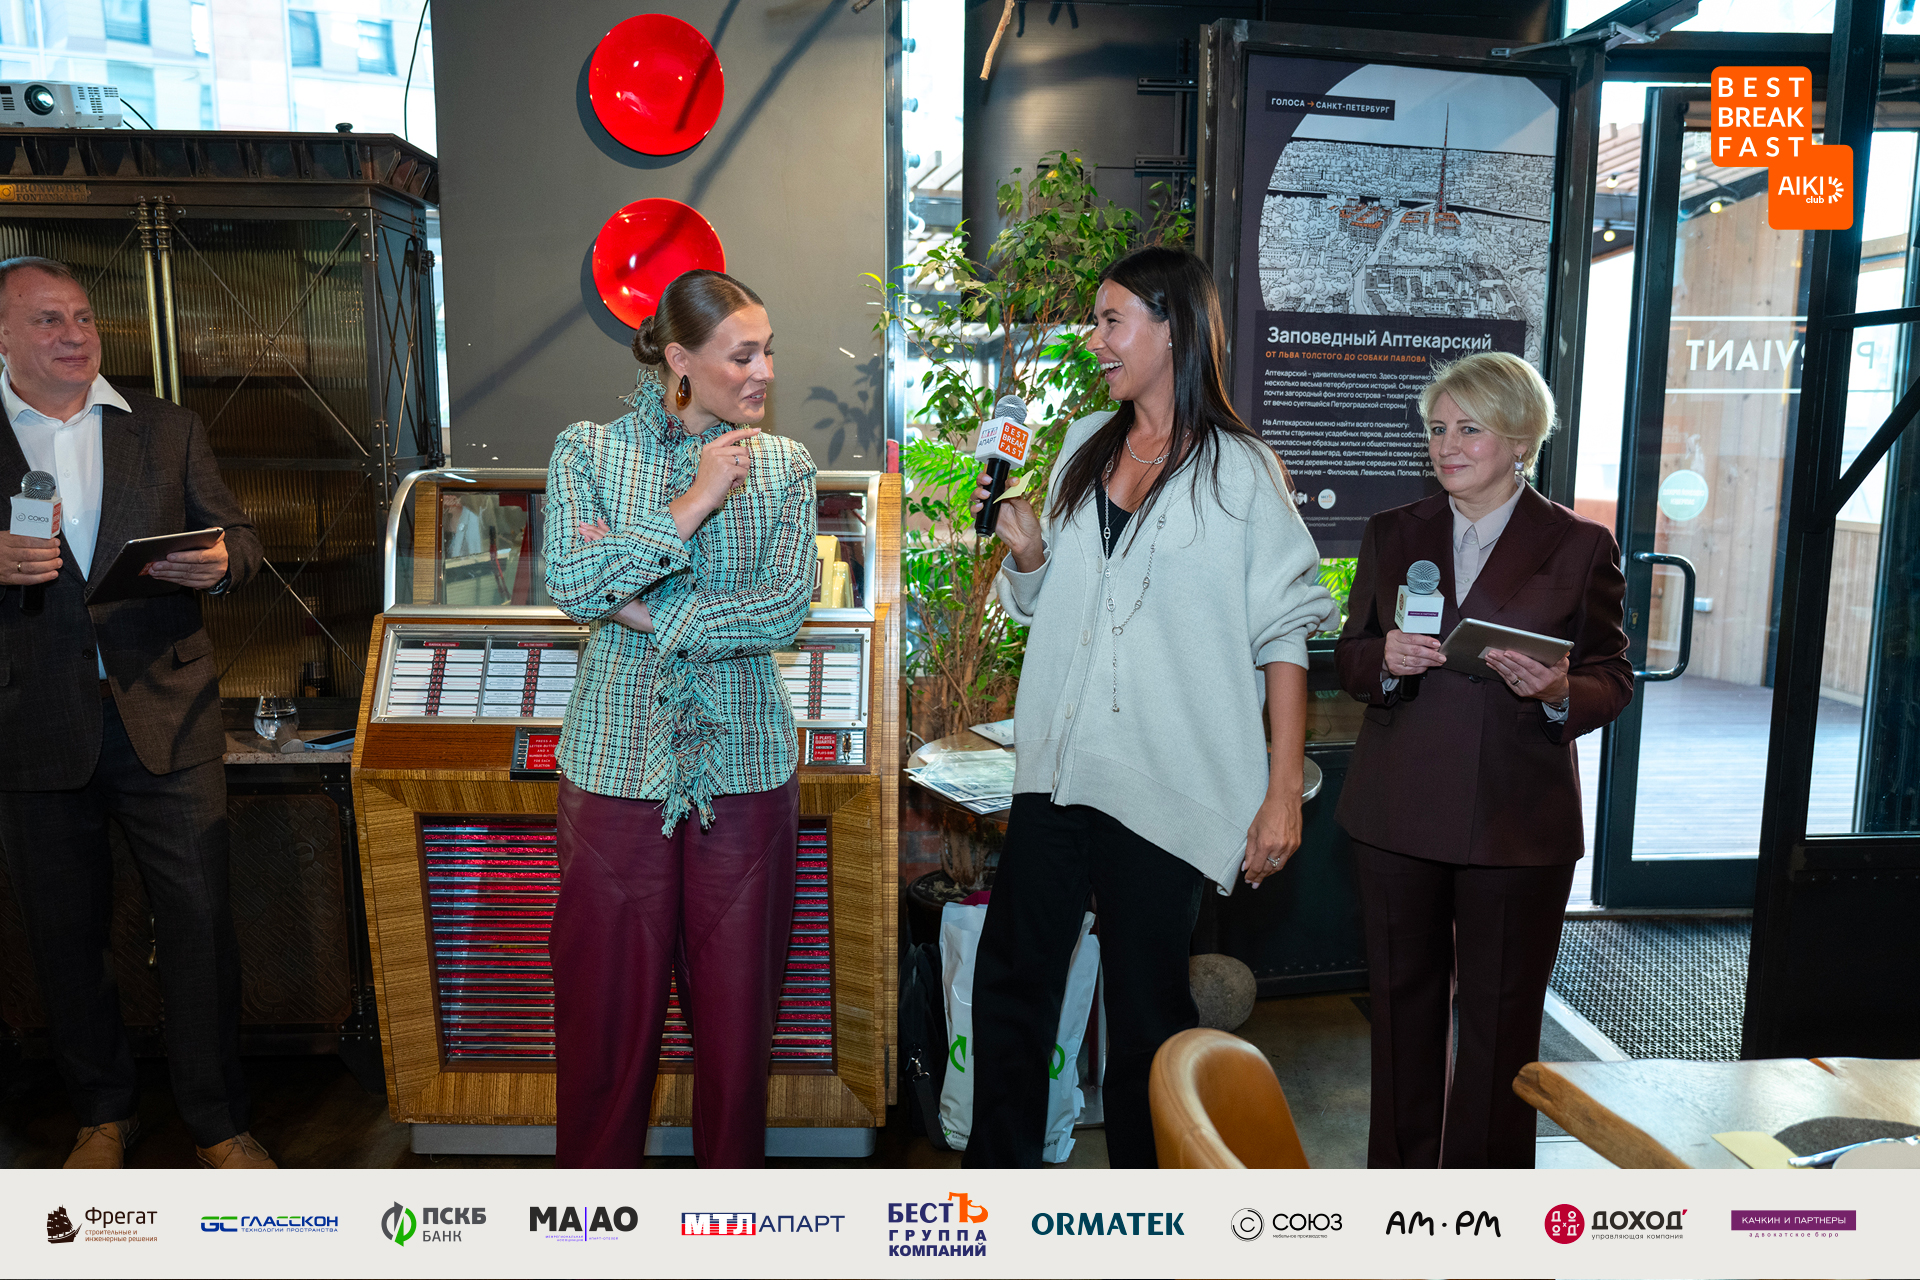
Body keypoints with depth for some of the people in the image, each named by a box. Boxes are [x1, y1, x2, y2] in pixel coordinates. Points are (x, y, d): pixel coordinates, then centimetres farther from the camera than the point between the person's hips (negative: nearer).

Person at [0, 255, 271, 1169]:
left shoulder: (169, 430, 9)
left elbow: (235, 537, 9)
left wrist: (221, 561, -14)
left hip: (166, 716, 0)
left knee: (200, 921, 1)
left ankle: (218, 1122, 14)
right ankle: (103, 1110, 31)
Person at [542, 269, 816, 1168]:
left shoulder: (784, 466, 3)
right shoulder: (587, 451, 1)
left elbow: (785, 608, -9)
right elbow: (570, 584, -14)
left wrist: (638, 605, -11)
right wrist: (692, 506, -15)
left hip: (744, 761, 1)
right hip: (617, 757, -1)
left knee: (735, 991, 11)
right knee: (607, 990, 9)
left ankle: (731, 1174, 32)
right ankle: (594, 1178, 31)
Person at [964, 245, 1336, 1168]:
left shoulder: (1241, 473, -5)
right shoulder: (1083, 446, 13)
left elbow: (1285, 634, -6)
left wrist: (1283, 794, -10)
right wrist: (1025, 548, -1)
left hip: (1164, 786, -5)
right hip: (1056, 769, 6)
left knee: (1146, 1007, 6)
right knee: (1009, 980, 11)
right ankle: (994, 1170, 30)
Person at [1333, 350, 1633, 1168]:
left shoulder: (1580, 547, 1)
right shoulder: (1393, 534, 9)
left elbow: (1613, 680, 2)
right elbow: (1349, 660, 10)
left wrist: (1561, 693, -20)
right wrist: (1384, 660, -13)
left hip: (1518, 822, -2)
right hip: (1398, 815, 3)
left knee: (1500, 1014, 8)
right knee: (1402, 1000, 13)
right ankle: (1399, 1172, 30)